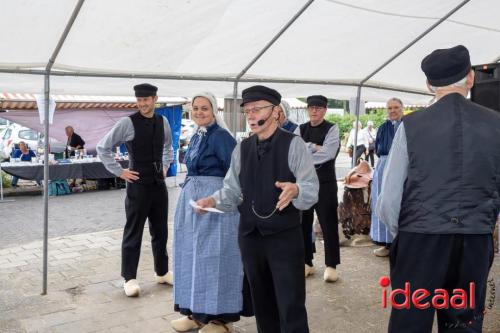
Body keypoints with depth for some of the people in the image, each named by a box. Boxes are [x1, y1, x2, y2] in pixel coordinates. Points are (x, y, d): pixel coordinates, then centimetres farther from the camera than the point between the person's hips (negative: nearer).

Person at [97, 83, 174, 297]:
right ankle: (130, 278, 15)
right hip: (138, 184, -5)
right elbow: (102, 148, -5)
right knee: (133, 233, 4)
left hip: (159, 183, 5)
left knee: (160, 231, 15)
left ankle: (162, 272, 30)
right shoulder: (128, 123, -10)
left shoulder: (163, 122, 4)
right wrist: (119, 172, -7)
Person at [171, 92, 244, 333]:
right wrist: (189, 194, 17)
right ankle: (197, 311, 25)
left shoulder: (220, 136, -13)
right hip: (192, 200, 9)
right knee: (192, 254, 13)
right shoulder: (196, 137, 13)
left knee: (213, 255, -2)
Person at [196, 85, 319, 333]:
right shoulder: (241, 149, 8)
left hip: (285, 236, -5)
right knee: (261, 304, 19)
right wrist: (214, 200, -12)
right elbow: (233, 190, 7)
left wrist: (295, 190, -36)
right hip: (249, 236, 5)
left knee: (291, 307, 0)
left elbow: (312, 189, -15)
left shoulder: (293, 145, -7)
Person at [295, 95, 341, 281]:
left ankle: (331, 265, 11)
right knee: (303, 223, 10)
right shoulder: (301, 130, 10)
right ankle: (306, 263, 23)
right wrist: (314, 147, -14)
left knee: (328, 224, 0)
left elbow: (328, 153, -16)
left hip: (325, 182, -4)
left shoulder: (332, 129, -1)